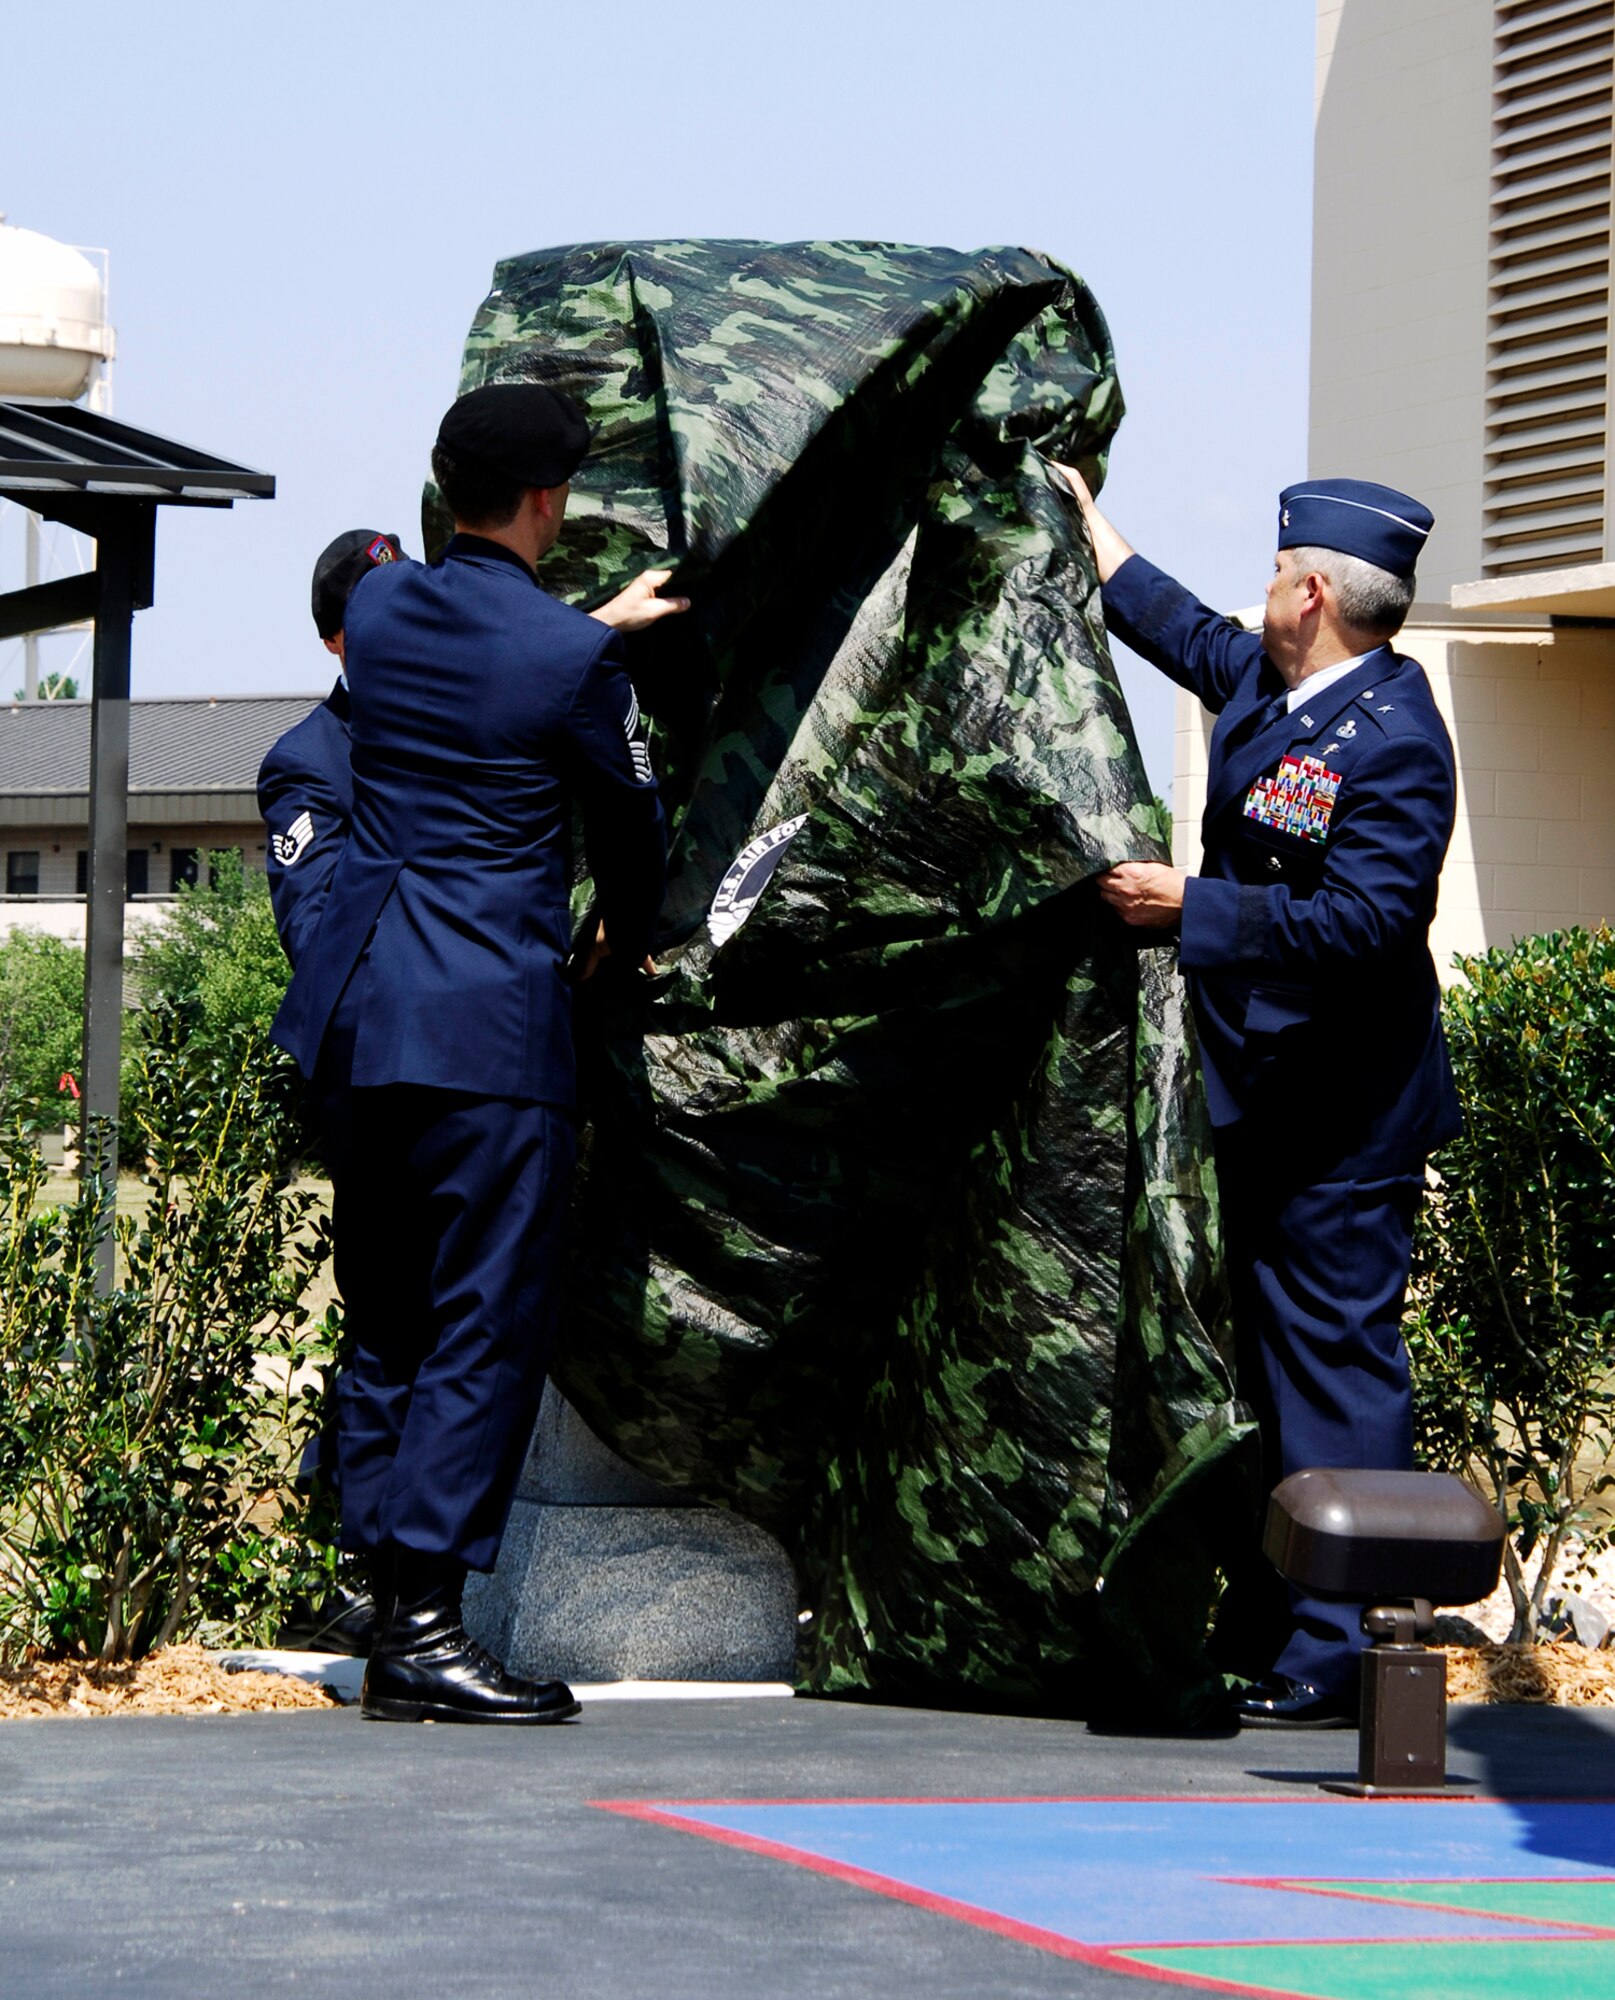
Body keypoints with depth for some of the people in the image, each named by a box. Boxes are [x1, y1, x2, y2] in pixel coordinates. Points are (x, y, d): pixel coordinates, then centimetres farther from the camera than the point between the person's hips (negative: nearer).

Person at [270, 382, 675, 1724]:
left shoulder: (380, 606, 7)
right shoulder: (573, 657, -10)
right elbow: (630, 822, 4)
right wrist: (628, 941, 24)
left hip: (353, 1007, 7)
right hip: (489, 1017, -7)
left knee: (384, 1314, 14)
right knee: (488, 1321, -3)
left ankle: (391, 1604, 16)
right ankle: (424, 1626, -7)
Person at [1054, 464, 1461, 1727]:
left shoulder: (1390, 740, -19)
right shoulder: (1267, 687, 9)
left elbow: (1364, 920, -27)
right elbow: (1191, 635, 31)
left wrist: (1190, 908, -21)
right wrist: (1090, 532, 40)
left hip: (1343, 1123, -10)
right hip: (1266, 1103, 10)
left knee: (1336, 1369, -7)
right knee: (1269, 1367, 14)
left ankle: (1336, 1660, -4)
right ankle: (1262, 1634, 22)